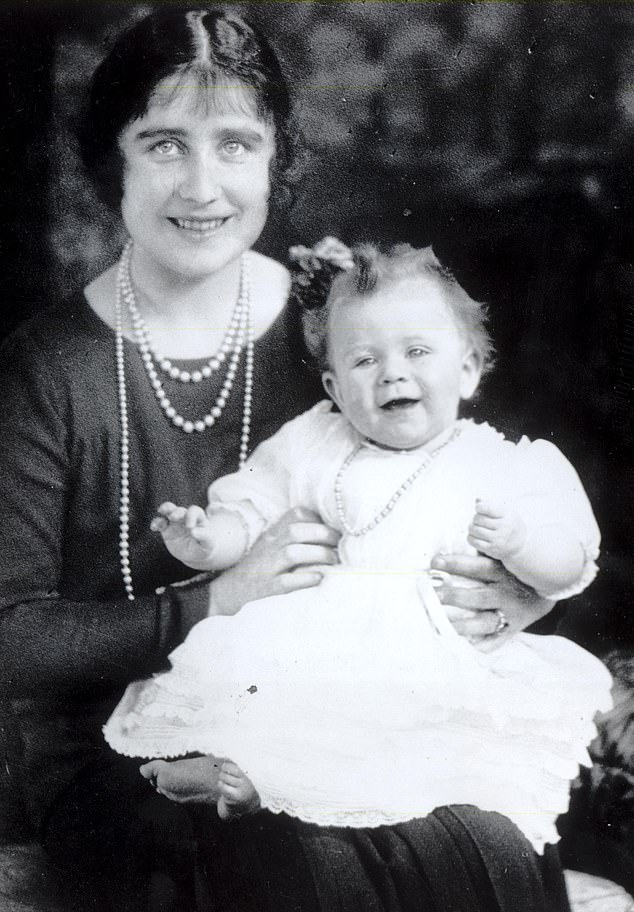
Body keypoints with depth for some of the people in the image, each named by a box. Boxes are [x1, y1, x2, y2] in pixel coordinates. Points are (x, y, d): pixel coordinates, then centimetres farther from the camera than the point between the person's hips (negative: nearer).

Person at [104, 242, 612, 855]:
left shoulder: (507, 464, 7)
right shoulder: (310, 447, 14)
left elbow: (568, 569, 5)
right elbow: (248, 511, 13)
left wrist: (519, 543, -17)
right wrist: (205, 539, -9)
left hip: (437, 659, -1)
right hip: (307, 642, 2)